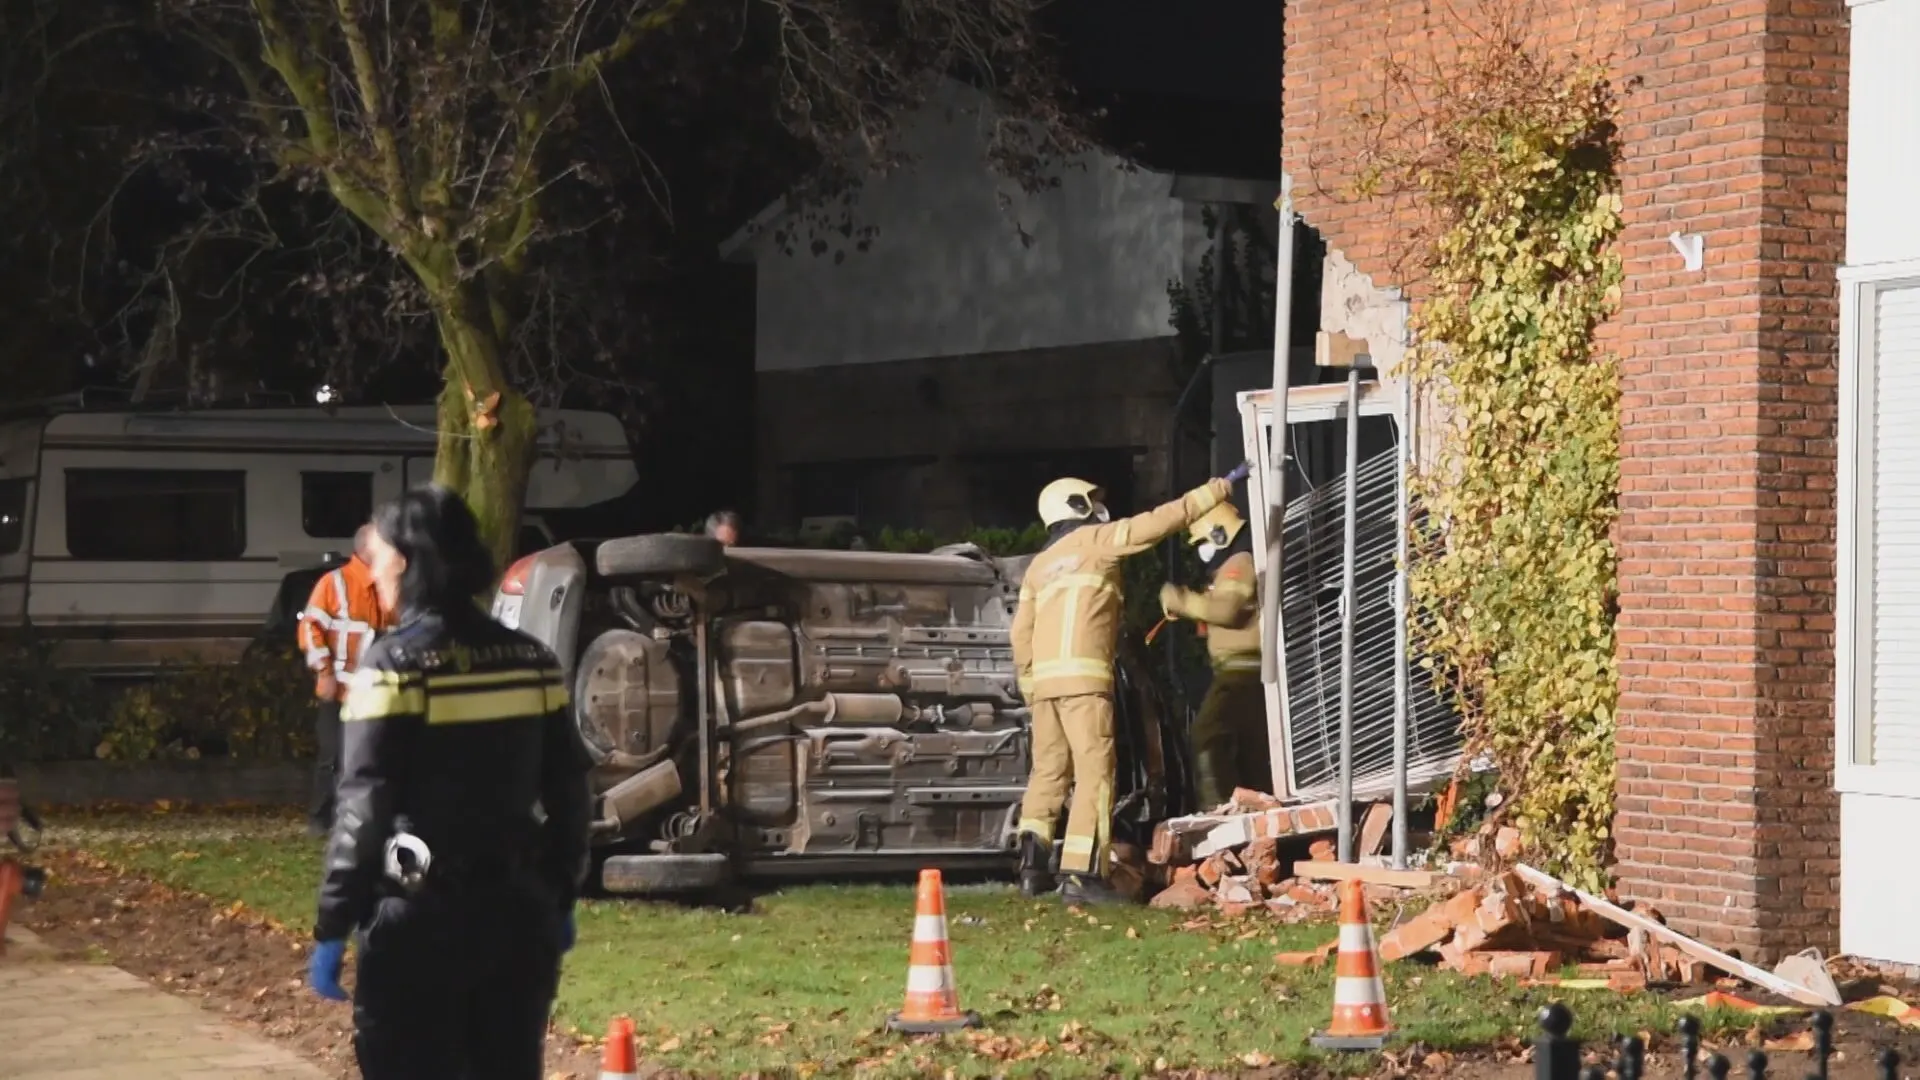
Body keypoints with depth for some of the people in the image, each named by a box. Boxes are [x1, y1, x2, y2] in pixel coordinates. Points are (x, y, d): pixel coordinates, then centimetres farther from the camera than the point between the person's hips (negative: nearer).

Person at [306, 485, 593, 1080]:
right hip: (516, 909, 6)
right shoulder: (531, 659, 6)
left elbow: (364, 805, -14)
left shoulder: (393, 664, -10)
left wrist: (332, 927, -11)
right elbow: (567, 791, 10)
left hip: (420, 916, -5)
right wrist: (560, 900, 20)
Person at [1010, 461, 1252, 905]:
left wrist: (1029, 682, 24)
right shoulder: (1096, 540, 5)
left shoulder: (1039, 564, 22)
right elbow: (1162, 521, 2)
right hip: (1084, 675, -7)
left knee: (1048, 770, 13)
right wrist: (1220, 487, 7)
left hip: (1044, 677, 7)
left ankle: (1033, 863, 3)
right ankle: (1082, 874, -15)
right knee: (1095, 771, -8)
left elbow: (1022, 632, 17)